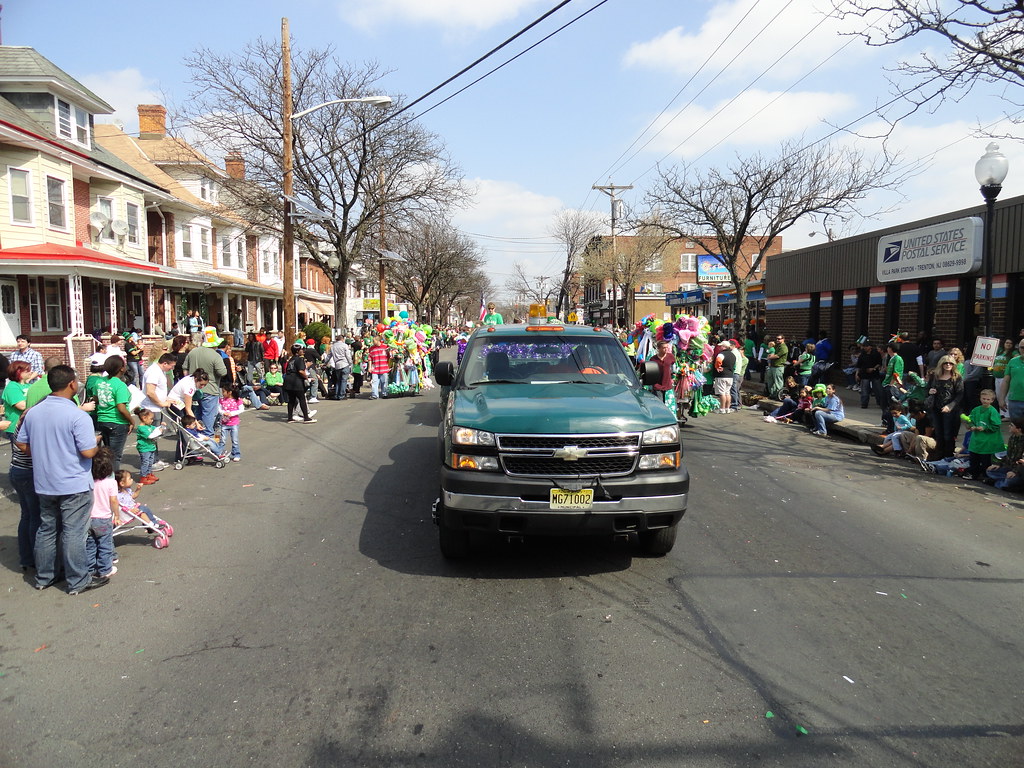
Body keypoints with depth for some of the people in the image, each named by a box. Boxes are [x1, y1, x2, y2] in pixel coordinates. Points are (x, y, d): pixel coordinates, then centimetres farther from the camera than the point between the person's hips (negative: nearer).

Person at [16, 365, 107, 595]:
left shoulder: (34, 412, 1)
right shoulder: (78, 416, -20)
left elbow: (21, 444, 10)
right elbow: (88, 452, -23)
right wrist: (97, 446, -2)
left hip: (44, 484, 7)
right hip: (74, 485, -6)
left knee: (46, 529, 18)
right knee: (73, 533, 2)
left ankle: (44, 577, 30)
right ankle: (78, 581, 12)